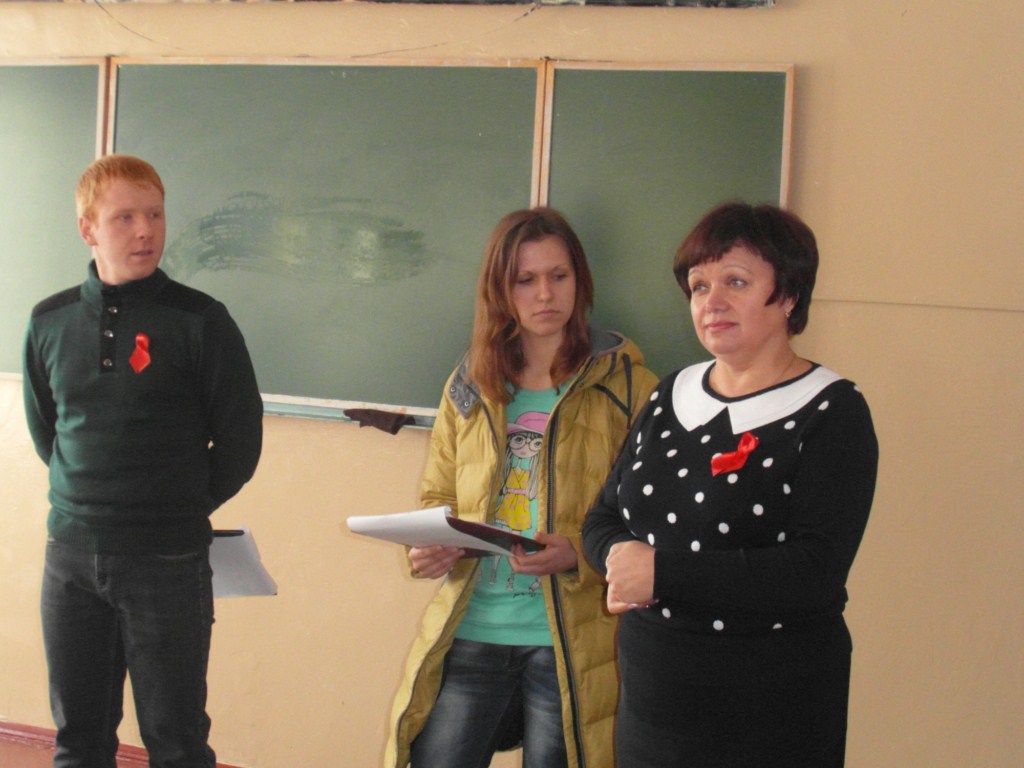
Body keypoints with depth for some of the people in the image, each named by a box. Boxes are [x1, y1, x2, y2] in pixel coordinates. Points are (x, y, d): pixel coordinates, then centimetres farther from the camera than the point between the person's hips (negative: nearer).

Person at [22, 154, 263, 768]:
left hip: (168, 563, -4)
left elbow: (241, 440, -1)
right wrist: (88, 499, 12)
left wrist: (183, 509, 5)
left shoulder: (200, 320, -7)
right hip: (71, 557, 4)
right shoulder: (50, 321, 4)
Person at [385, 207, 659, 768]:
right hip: (470, 634, 3)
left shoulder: (625, 384, -1)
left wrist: (578, 553, -20)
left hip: (569, 642, -3)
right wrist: (428, 548, -4)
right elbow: (436, 496, 17)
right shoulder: (468, 387, 11)